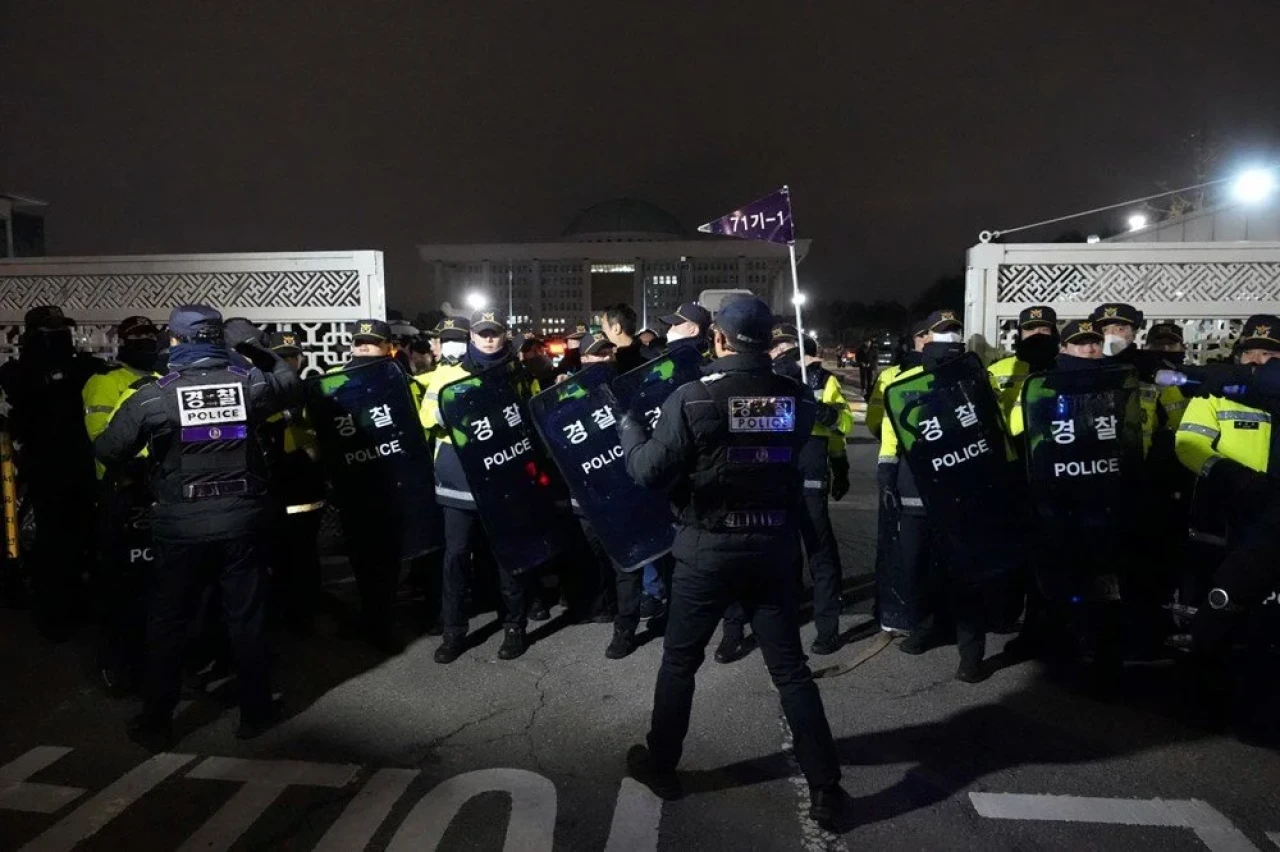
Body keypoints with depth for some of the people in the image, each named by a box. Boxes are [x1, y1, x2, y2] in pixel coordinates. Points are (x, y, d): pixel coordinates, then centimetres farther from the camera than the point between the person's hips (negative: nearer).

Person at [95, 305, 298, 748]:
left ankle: (156, 722, 25)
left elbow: (107, 451, -2)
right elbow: (290, 385, 16)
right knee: (247, 619, 12)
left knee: (167, 623, 14)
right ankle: (255, 711, 23)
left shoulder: (155, 395, -9)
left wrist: (130, 472, 19)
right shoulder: (249, 383, -5)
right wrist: (256, 347, 18)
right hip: (242, 520, 1)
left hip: (181, 527, -1)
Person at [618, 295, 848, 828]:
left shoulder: (692, 398, -15)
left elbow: (650, 473, -14)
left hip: (707, 549, -3)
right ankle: (825, 786, 21)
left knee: (679, 662, 16)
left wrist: (628, 426, 4)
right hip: (774, 547, 3)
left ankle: (659, 765, 33)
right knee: (790, 668, 14)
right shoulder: (796, 398, -4)